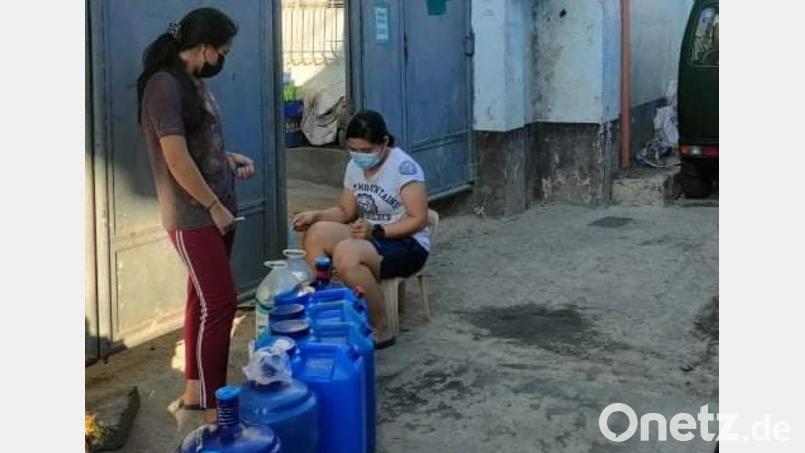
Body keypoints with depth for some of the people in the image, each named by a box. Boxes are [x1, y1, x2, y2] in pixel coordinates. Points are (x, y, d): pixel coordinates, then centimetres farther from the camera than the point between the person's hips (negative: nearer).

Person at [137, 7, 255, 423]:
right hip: (193, 217, -9)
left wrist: (232, 159, 10)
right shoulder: (165, 85, -18)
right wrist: (215, 207, -17)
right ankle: (213, 408, -2)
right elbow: (177, 159, -23)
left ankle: (194, 391, 25)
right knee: (219, 303, -9)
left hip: (214, 210, 9)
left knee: (202, 299, 14)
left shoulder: (192, 82, 11)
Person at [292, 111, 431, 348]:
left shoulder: (404, 167, -19)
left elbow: (418, 220, -20)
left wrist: (376, 231, -29)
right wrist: (316, 215, -9)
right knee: (316, 233, -16)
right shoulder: (354, 167, 4)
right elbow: (345, 212, 11)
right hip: (371, 236, 7)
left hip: (408, 245, -7)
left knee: (345, 253, -34)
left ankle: (380, 331, -19)